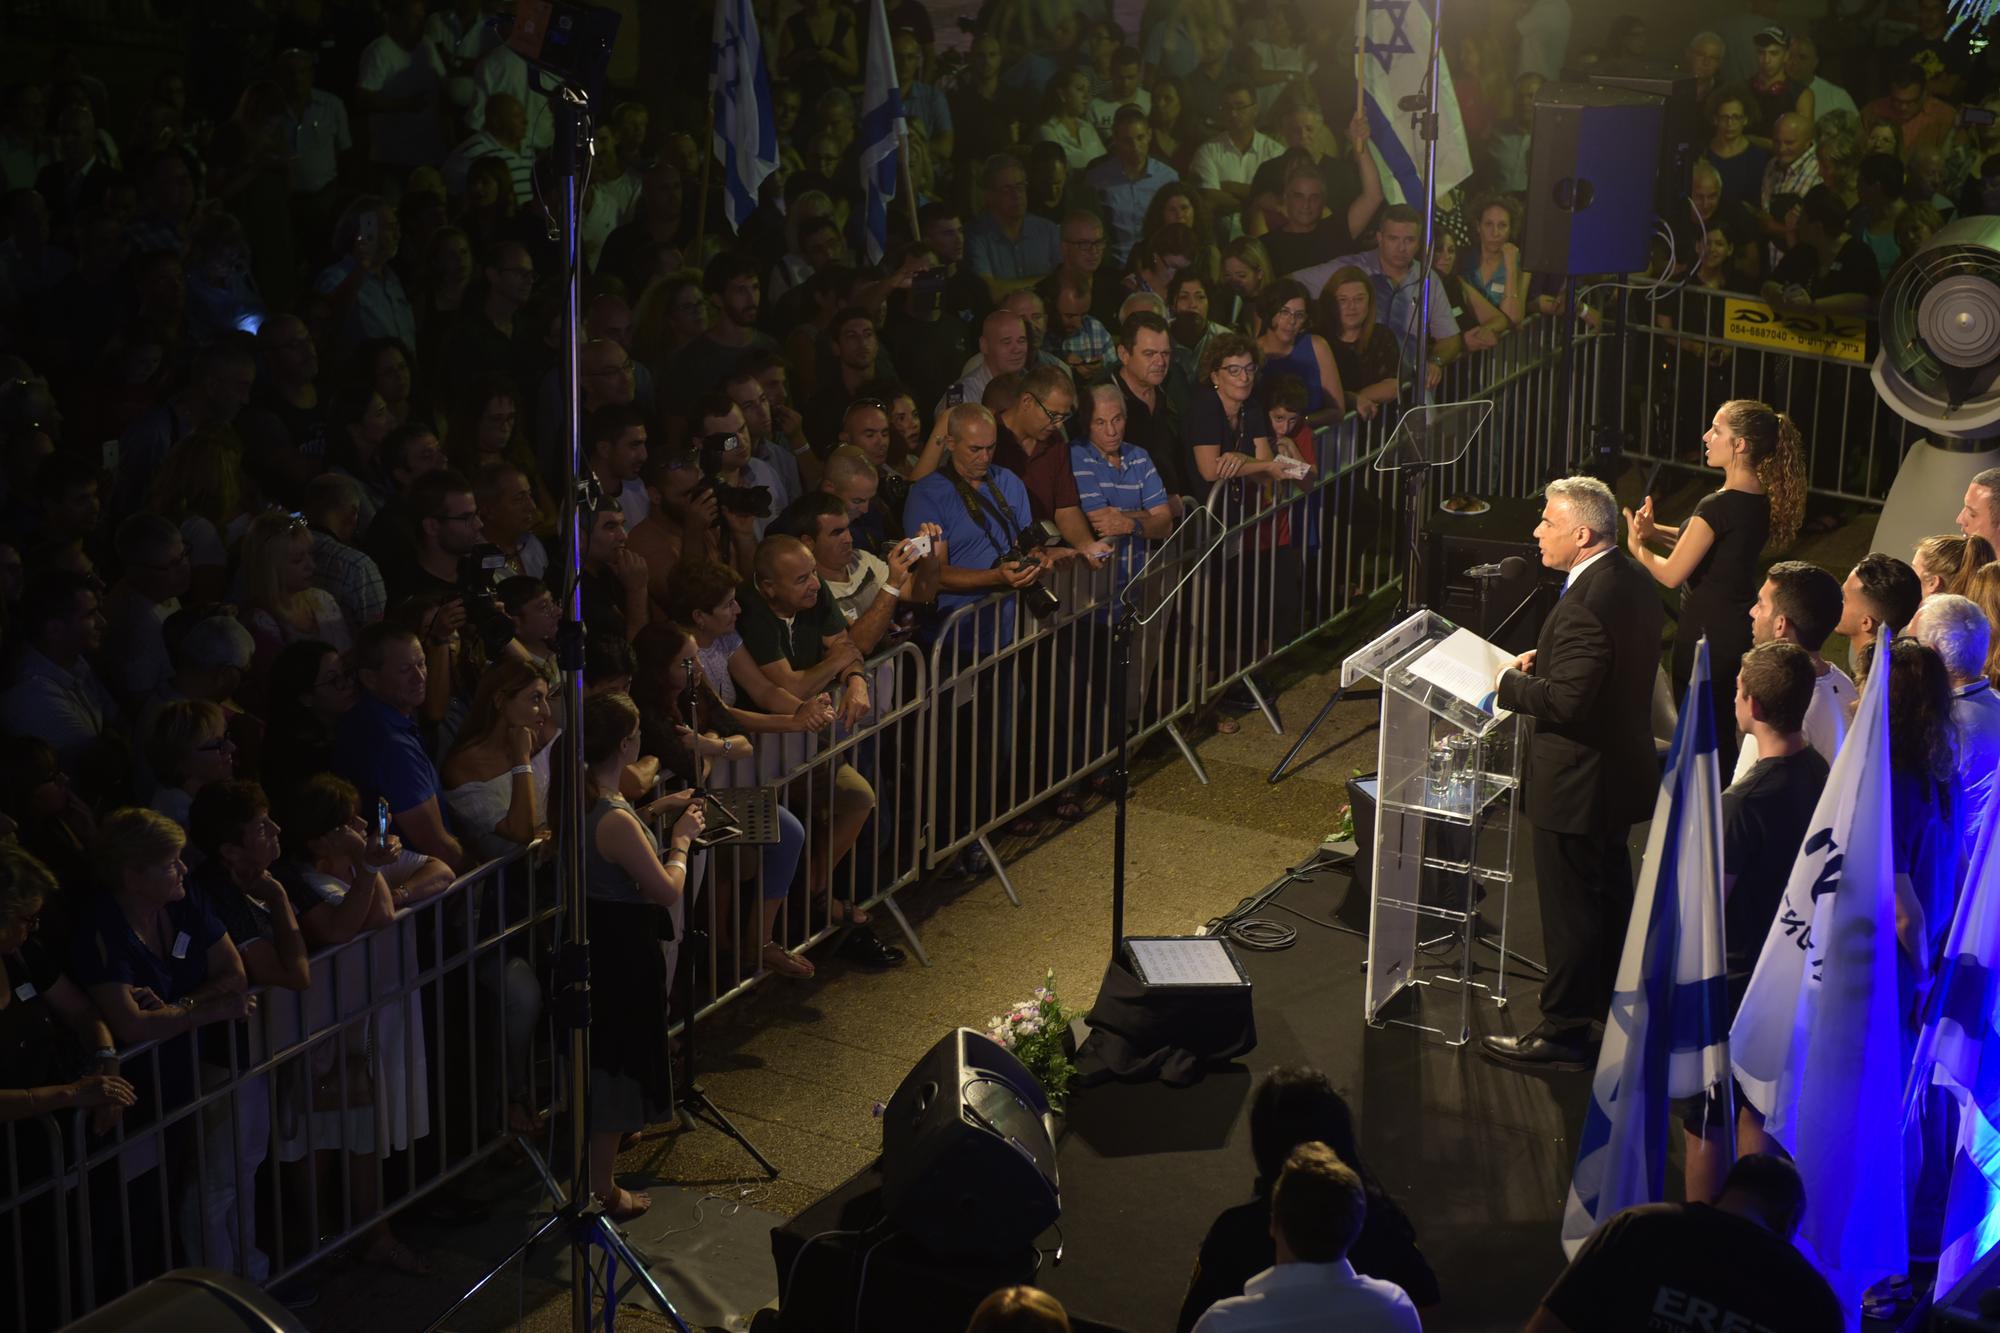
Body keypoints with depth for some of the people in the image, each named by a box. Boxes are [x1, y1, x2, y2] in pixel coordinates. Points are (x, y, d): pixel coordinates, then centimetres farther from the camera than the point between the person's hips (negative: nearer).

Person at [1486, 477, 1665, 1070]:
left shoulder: (1587, 605, -29)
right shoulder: (1633, 579, 3)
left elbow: (1567, 701, -30)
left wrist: (1510, 683, -15)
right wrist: (1544, 661, 7)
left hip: (1578, 784, -10)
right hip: (1622, 770, 10)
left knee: (1569, 909, 3)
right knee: (1609, 893, 24)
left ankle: (1563, 1031, 14)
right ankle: (1612, 1000, 39)